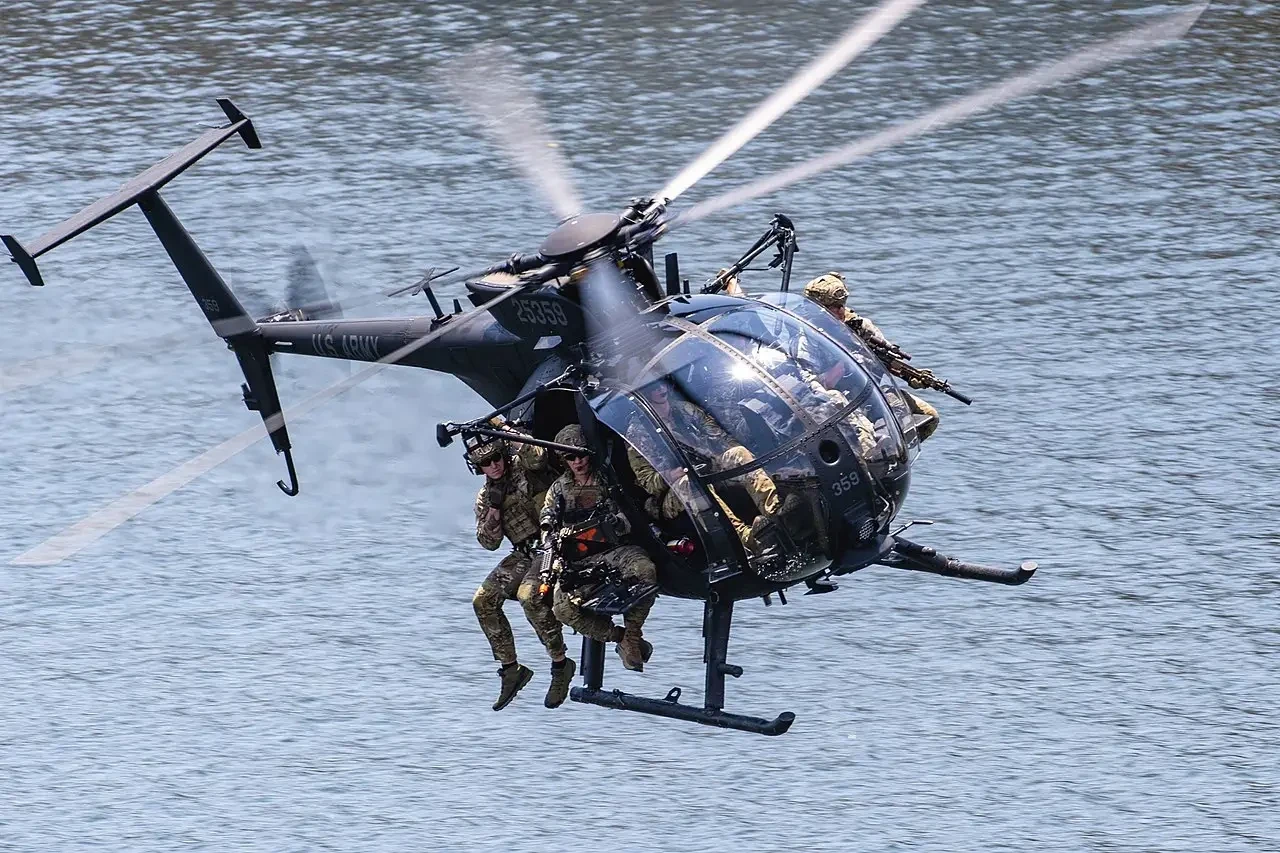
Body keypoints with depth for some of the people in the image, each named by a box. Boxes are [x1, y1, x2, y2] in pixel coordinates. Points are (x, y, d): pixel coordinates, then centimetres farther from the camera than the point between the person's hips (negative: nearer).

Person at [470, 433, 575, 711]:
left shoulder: (523, 467, -2)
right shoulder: (485, 497, 13)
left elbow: (536, 456, -28)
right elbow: (489, 543, 9)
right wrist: (493, 513, -8)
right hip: (524, 555, 7)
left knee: (529, 596, -30)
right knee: (483, 601, -5)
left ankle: (560, 664, -18)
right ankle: (510, 668, 2)